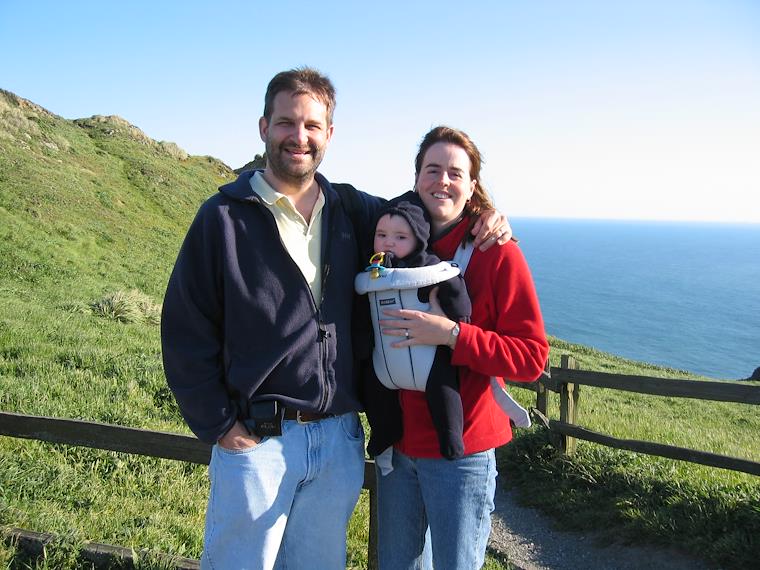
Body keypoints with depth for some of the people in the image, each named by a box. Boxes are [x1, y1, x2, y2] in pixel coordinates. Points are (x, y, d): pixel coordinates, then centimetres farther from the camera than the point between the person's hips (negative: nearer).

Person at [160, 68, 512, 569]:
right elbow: (185, 331, -6)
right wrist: (219, 427, -9)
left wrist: (482, 221, 1)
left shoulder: (351, 209, 5)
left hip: (339, 439, 4)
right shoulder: (224, 217, -6)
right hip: (256, 439, -3)